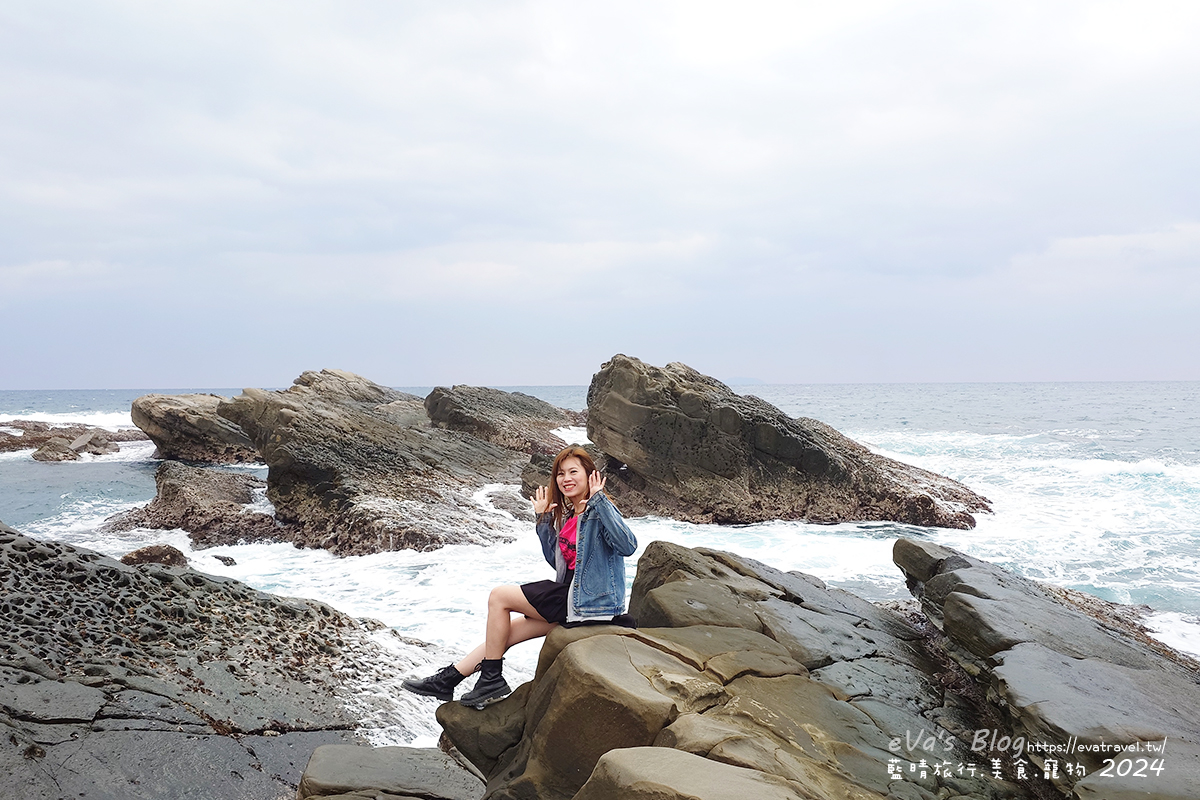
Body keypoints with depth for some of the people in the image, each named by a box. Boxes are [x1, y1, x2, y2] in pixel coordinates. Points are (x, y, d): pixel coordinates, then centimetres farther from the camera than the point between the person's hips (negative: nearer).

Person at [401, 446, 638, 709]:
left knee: (499, 596, -6)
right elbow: (556, 560, 18)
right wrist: (543, 519, 10)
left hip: (589, 599, -9)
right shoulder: (568, 515, 14)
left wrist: (599, 499, -30)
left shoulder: (599, 511, -13)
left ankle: (492, 679, 4)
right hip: (570, 593, 9)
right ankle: (447, 679, 16)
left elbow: (627, 546, -31)